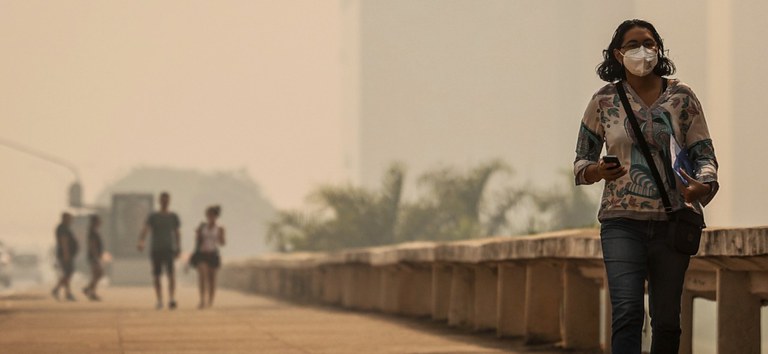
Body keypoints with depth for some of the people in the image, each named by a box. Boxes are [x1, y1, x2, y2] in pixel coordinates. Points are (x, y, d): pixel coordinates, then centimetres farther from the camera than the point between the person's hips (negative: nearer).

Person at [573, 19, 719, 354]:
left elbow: (704, 152, 6)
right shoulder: (604, 101, 5)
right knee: (627, 311, -18)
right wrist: (598, 171, -15)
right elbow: (581, 160, 10)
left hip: (671, 221, 2)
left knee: (666, 319, 8)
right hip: (622, 221, -2)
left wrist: (704, 186, -16)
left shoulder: (681, 96, 5)